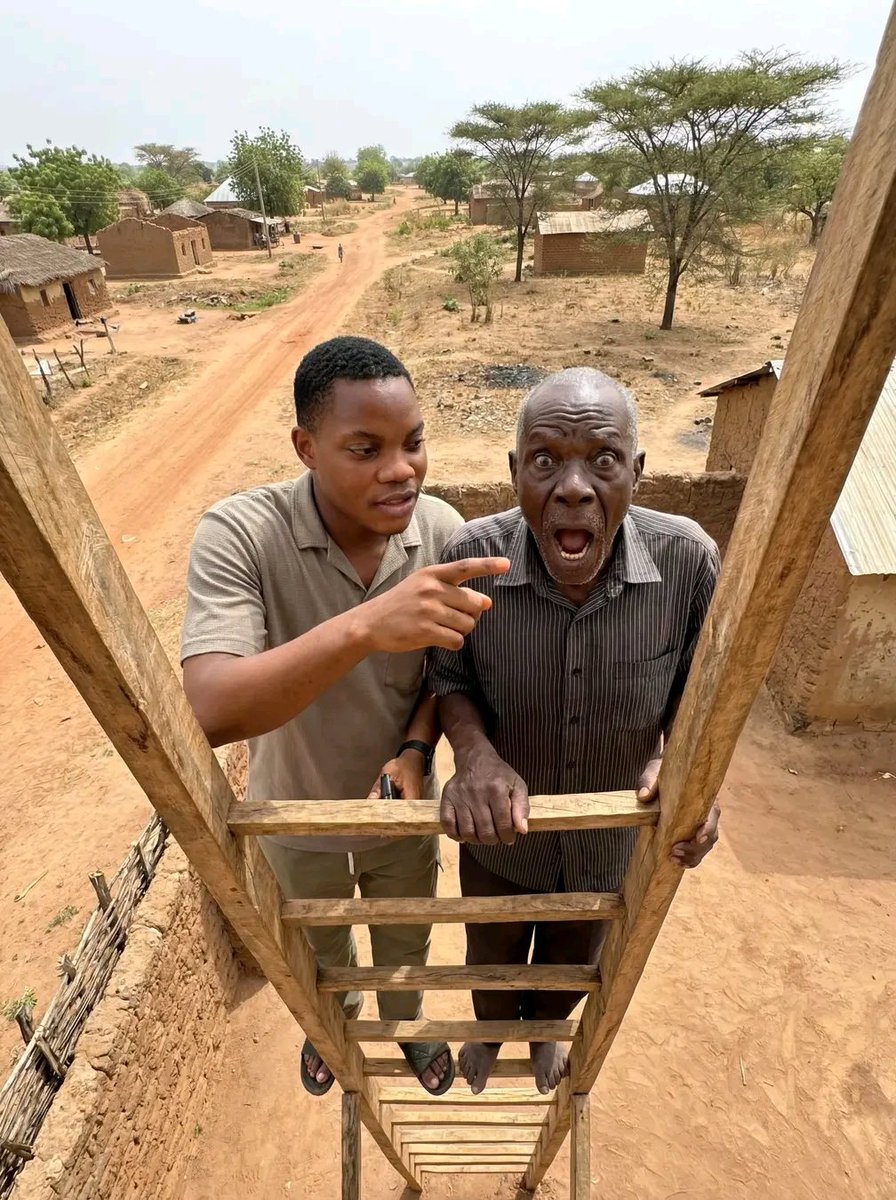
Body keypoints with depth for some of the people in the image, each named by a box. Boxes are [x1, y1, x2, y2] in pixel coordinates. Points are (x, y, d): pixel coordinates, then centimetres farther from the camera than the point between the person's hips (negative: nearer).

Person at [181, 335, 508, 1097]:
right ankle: (335, 1014, 69)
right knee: (318, 948, 32)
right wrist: (365, 625, -52)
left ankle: (406, 1022, 67)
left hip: (403, 806, 2)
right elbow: (212, 712, -39)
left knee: (406, 942, 31)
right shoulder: (239, 535, -29)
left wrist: (415, 751, -24)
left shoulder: (443, 531, -21)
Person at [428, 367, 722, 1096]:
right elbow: (451, 678, -13)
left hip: (610, 839, 2)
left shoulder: (688, 561, -26)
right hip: (501, 834, -1)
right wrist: (475, 755, -32)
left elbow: (695, 687, -9)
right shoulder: (470, 557, -28)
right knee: (491, 955, 32)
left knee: (574, 964, 34)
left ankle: (545, 1028, 73)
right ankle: (490, 1028, 71)